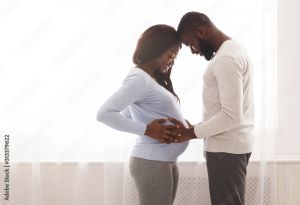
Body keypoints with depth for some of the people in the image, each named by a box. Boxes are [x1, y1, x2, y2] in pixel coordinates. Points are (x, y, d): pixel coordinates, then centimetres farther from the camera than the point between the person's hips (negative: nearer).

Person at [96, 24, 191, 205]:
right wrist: (146, 130, -22)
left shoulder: (153, 80, 15)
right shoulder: (139, 79, -13)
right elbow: (105, 113, -22)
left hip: (166, 162, 9)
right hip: (151, 163, -9)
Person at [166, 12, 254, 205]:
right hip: (230, 143, 10)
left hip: (226, 147, -10)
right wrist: (195, 129, 12)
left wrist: (191, 133, -15)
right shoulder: (233, 49, 14)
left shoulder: (226, 58, -19)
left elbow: (231, 115, -24)